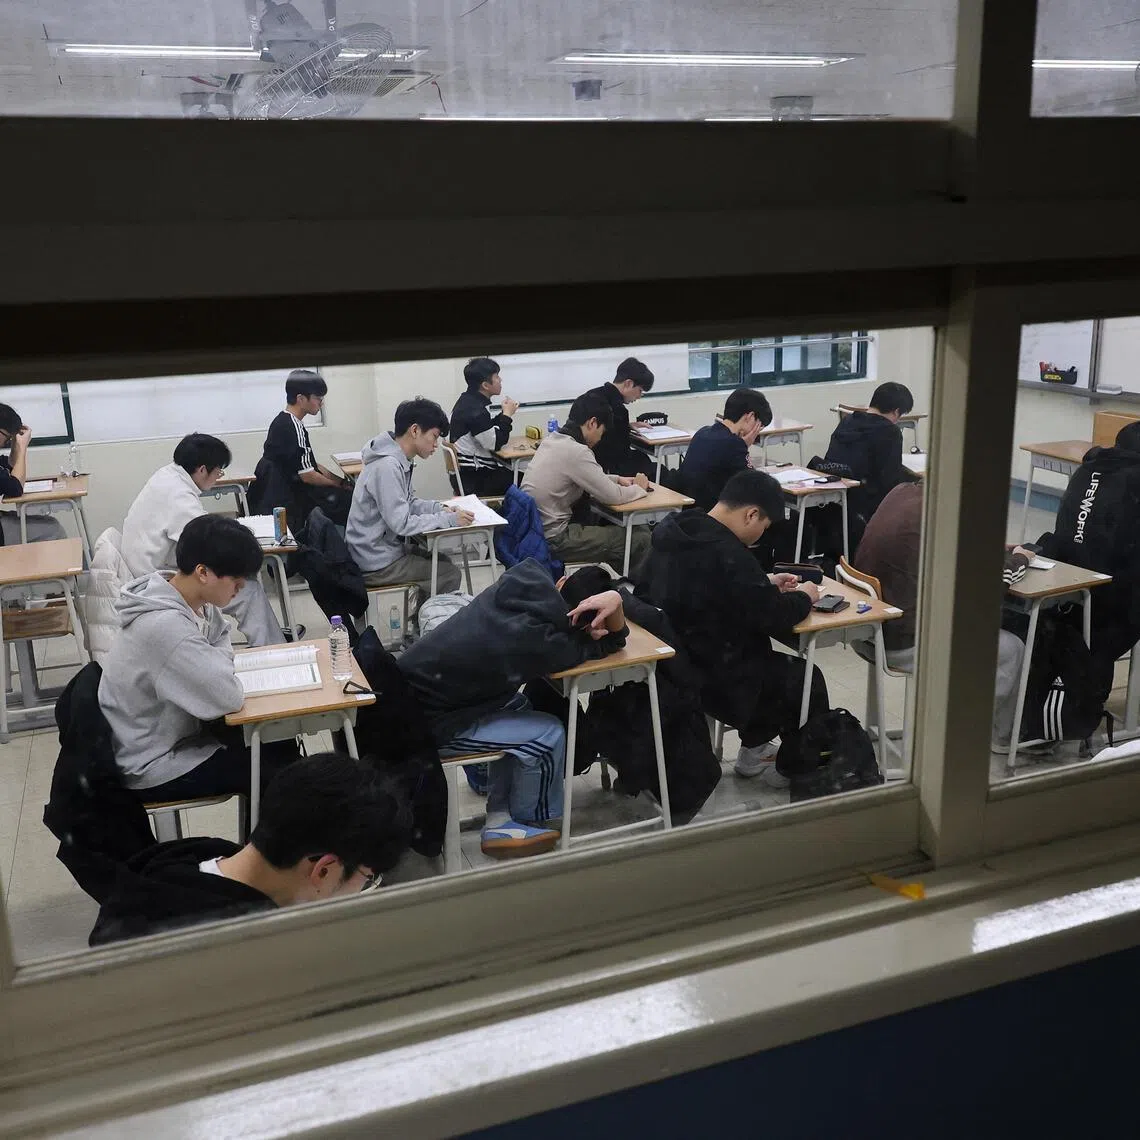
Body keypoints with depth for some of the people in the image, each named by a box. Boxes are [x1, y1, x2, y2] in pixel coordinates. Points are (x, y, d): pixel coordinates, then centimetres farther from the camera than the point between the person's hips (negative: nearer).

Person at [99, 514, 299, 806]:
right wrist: (219, 660, -11)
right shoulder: (165, 626, -33)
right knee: (281, 775, -6)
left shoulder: (198, 603, -6)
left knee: (282, 747, 11)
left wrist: (216, 660, -11)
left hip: (176, 731, 9)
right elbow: (229, 697, -32)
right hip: (151, 767, -9)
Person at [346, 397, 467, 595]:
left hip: (385, 547, 10)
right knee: (450, 573, -4)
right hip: (376, 564, -10)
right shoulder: (387, 467, -26)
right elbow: (401, 523, -27)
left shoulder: (400, 461, 3)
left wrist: (440, 508, -3)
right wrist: (449, 519, -21)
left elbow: (408, 503, 14)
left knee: (442, 562, 19)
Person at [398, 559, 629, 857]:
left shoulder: (521, 581, -7)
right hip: (425, 722, -8)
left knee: (518, 709, 21)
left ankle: (500, 816, 23)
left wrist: (613, 600, -8)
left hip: (415, 690, 9)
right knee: (547, 735, -7)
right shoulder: (536, 642, -28)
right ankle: (536, 820, 18)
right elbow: (610, 642, -10)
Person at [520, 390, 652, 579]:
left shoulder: (552, 440, 7)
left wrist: (617, 479, 14)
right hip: (552, 540, -10)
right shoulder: (576, 451, -20)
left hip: (533, 530, 10)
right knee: (640, 538, -2)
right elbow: (612, 497, -15)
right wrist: (639, 487, 4)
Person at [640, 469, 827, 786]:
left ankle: (756, 748, 37)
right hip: (708, 679, -9)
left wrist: (766, 584, 13)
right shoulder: (727, 554, -28)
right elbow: (775, 618, -21)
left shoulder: (673, 529, 1)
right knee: (806, 679, 10)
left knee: (767, 663, 28)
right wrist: (803, 597, -1)